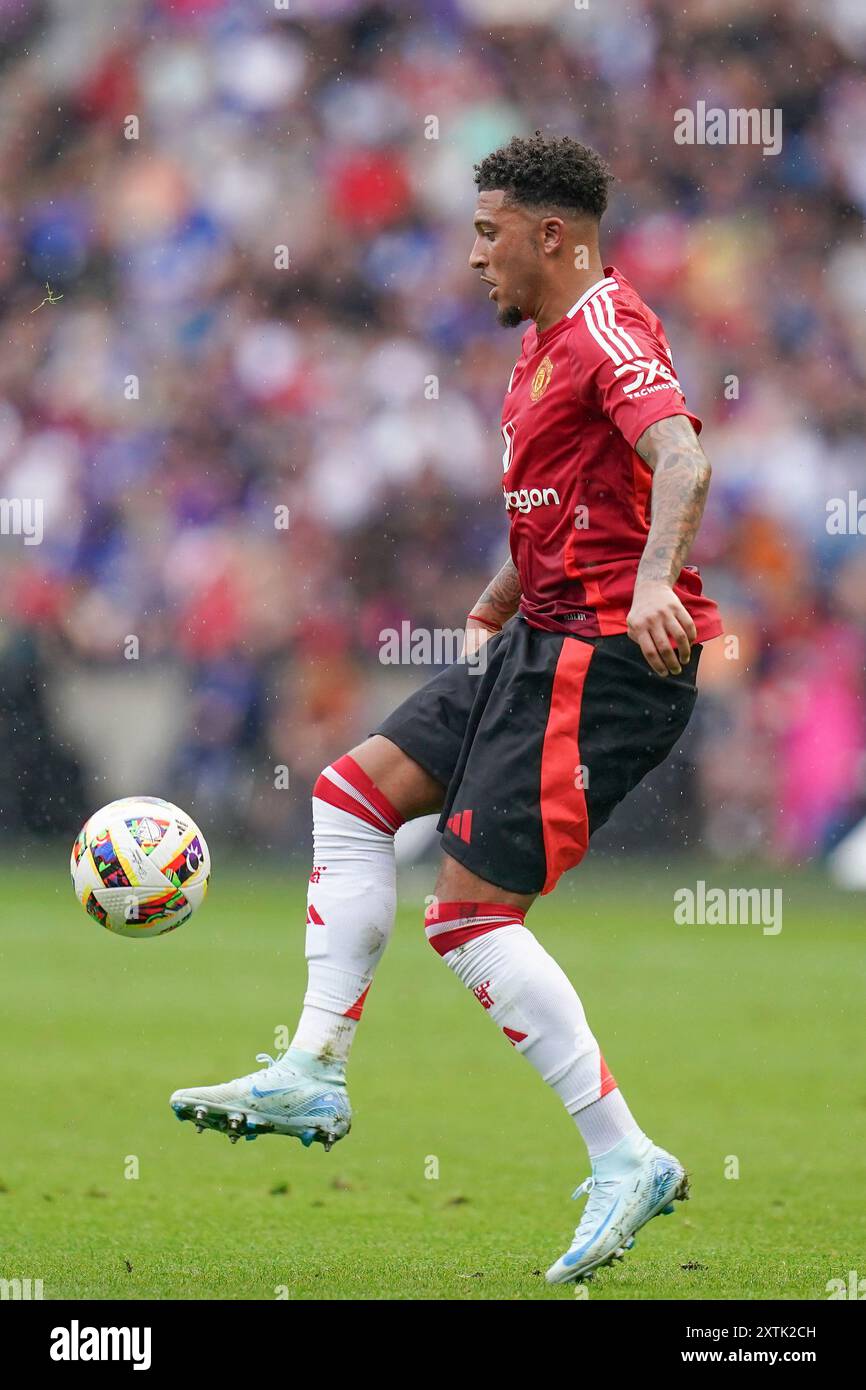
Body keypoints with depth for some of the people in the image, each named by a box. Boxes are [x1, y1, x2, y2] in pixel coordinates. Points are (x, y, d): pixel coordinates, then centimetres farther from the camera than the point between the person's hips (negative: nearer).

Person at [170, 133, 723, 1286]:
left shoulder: (606, 331, -14)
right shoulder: (547, 342, 19)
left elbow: (682, 457, -31)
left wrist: (653, 581, -46)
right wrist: (493, 613, 33)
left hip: (603, 656, -10)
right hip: (546, 643, 10)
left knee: (472, 915, -12)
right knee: (353, 795, 10)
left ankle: (626, 1159, -8)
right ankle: (314, 1077, 10)